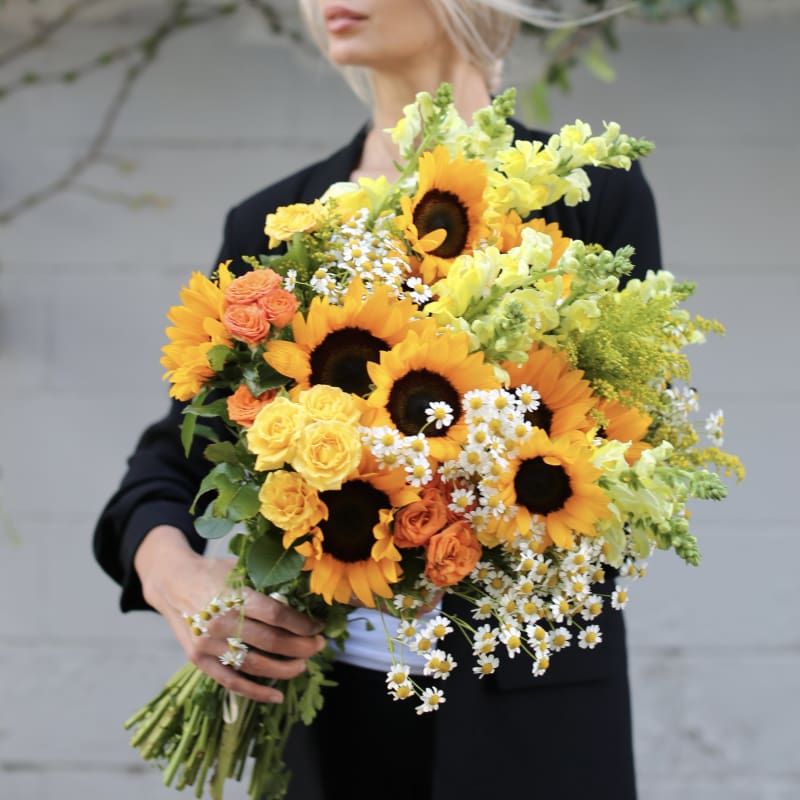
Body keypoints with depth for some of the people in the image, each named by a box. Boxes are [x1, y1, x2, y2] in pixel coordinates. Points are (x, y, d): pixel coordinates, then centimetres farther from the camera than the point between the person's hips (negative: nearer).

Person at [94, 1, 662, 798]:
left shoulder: (593, 198, -3)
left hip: (523, 709, -3)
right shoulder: (270, 225, 7)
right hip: (327, 711, 3)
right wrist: (171, 570, -16)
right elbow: (175, 453, 6)